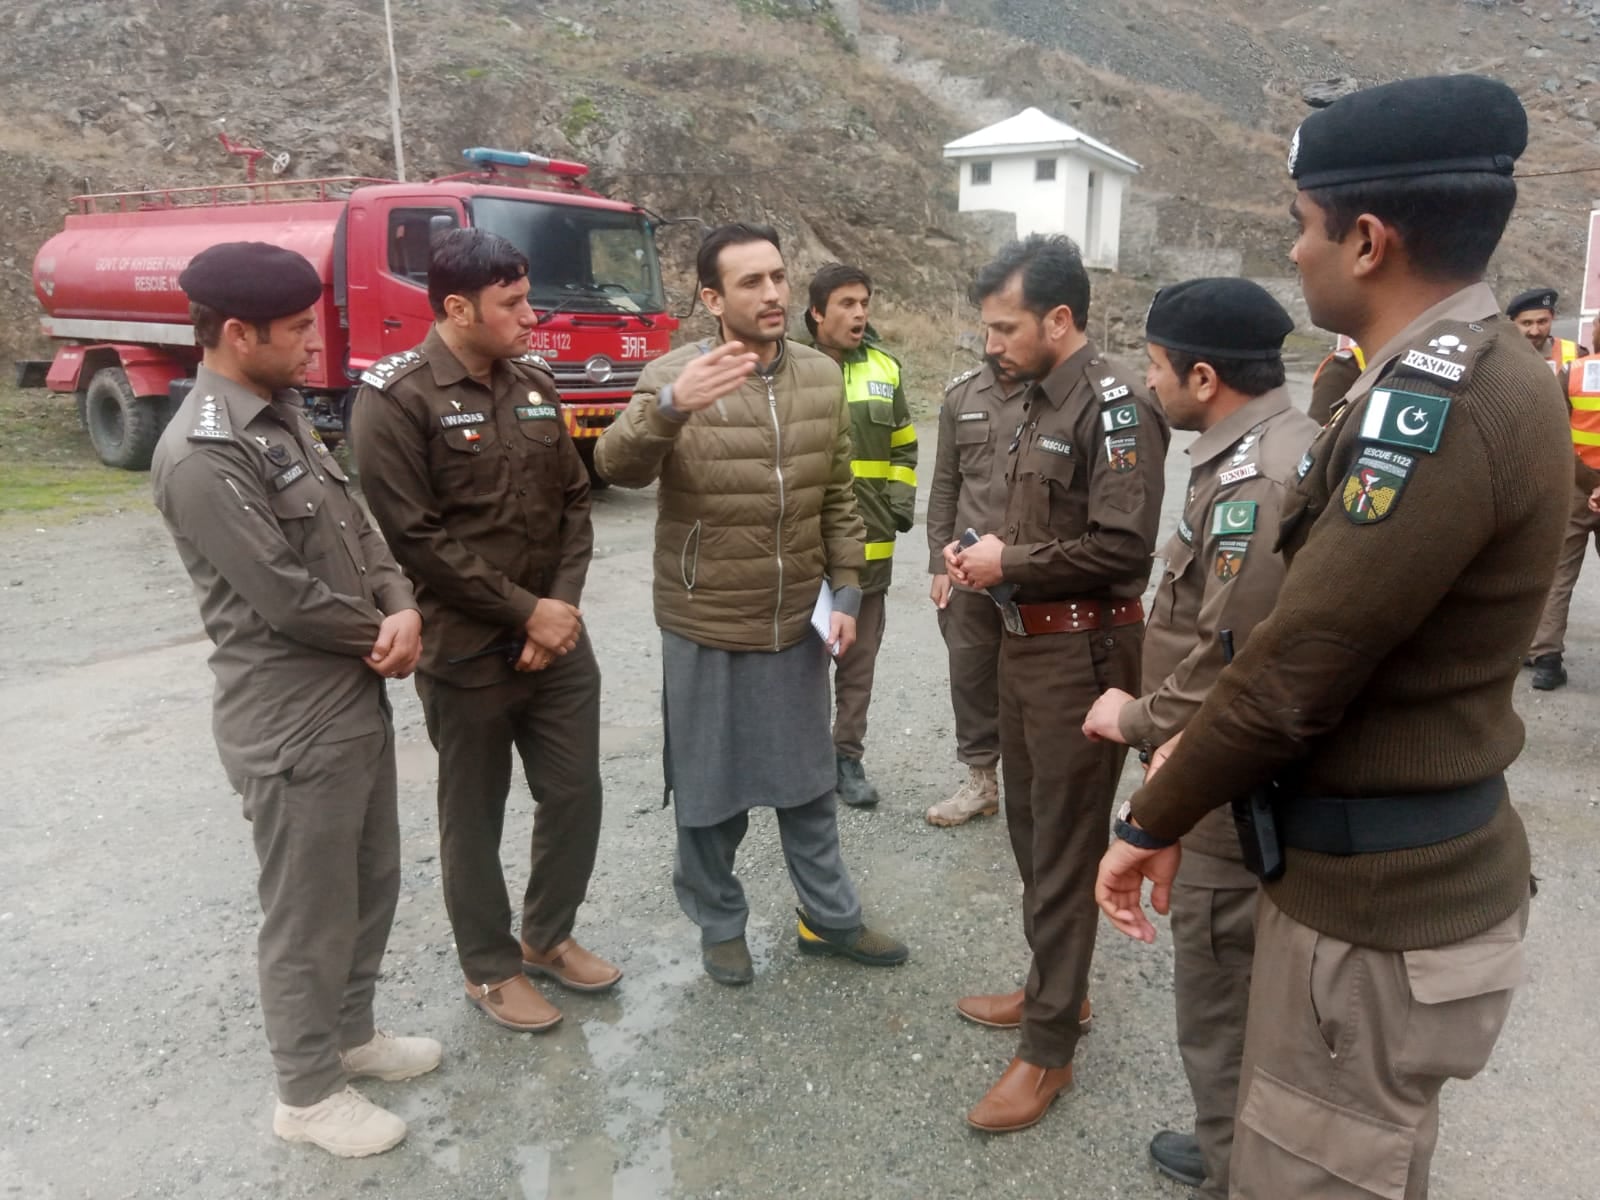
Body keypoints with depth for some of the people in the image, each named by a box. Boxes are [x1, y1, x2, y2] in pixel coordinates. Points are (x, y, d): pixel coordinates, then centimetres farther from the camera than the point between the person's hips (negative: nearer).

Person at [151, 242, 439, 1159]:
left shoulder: (284, 411, 8)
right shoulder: (202, 456, -22)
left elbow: (356, 526, 9)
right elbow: (286, 598, -23)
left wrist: (402, 609, -10)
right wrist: (382, 635, -7)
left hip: (356, 696, 9)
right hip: (292, 721, -9)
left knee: (373, 883, 22)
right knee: (309, 910, 8)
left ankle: (351, 1033, 42)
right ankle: (308, 1091, 28)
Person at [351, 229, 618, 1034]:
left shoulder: (534, 383, 6)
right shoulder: (395, 398, -12)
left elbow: (574, 500, 8)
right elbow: (415, 537, -17)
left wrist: (562, 605, -6)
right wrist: (525, 611, -15)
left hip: (559, 638, 6)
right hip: (466, 652, -6)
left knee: (575, 794, 13)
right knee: (474, 816, 10)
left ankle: (548, 936, 36)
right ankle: (490, 968, 30)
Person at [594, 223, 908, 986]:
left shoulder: (822, 377, 1)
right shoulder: (677, 374, -12)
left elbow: (838, 498, 8)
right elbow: (617, 466, -29)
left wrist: (846, 591, 3)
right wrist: (669, 406, -47)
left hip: (799, 623, 4)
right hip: (705, 629, -3)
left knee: (808, 782, 18)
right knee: (710, 789, 12)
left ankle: (829, 917, 36)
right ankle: (720, 924, 33)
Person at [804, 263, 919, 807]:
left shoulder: (885, 369, 7)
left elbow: (903, 447, 17)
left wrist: (901, 503, 6)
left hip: (870, 544, 4)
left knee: (859, 659, 12)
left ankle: (847, 755, 26)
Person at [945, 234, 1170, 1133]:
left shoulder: (1115, 405, -16)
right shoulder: (1041, 400, 12)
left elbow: (1122, 547, -24)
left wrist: (1009, 566, -16)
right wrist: (986, 551, 1)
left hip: (1082, 651, -9)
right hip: (1027, 640, 9)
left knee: (1066, 847, 1)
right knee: (1031, 827, 19)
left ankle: (1050, 1049, 14)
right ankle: (1055, 986, 37)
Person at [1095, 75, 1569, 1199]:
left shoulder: (1439, 397, -25)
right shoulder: (1473, 370, 8)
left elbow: (1295, 668, -24)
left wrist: (1150, 820, -10)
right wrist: (1203, 745, 10)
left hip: (1376, 903, -10)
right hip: (1407, 865, 10)